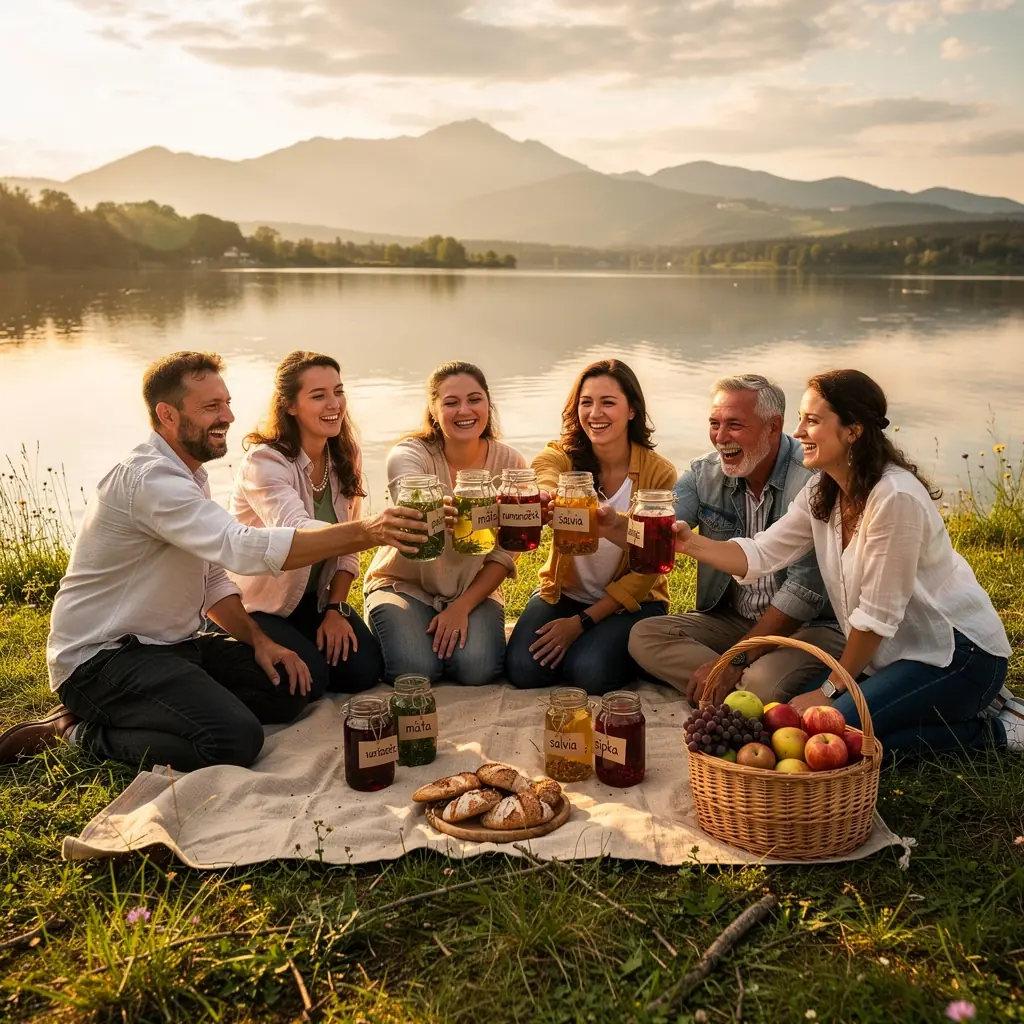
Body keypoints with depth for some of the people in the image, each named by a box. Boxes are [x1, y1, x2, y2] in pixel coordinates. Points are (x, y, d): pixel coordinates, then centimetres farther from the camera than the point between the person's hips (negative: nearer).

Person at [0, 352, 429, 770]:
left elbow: (214, 577, 15)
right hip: (102, 658, -10)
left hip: (171, 643, 10)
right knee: (236, 739, -28)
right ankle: (82, 732, -6)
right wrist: (363, 532, -36)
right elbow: (244, 548, -34)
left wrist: (259, 640, -1)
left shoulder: (189, 476, 12)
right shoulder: (150, 478, -21)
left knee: (291, 689, 0)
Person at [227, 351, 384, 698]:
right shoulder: (264, 461, -25)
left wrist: (336, 610, -9)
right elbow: (294, 531, -44)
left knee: (364, 669, -12)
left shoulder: (346, 457, -4)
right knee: (309, 679, -21)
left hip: (313, 598, 5)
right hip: (255, 603, -5)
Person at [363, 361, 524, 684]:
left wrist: (463, 606, -16)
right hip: (404, 584, -1)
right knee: (414, 670, -25)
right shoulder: (410, 454, -19)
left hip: (475, 589, 2)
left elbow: (504, 554, -5)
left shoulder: (510, 463, -10)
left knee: (477, 669, -24)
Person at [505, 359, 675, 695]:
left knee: (590, 672, -27)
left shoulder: (659, 474, -14)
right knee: (523, 668, -20)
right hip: (564, 591, 2)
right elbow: (544, 492, -38)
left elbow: (645, 571, -11)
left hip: (631, 600, -2)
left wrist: (582, 622, -16)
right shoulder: (559, 456, -11)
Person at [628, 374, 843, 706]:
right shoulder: (704, 474, 1)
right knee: (644, 636, -13)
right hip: (732, 619, 7)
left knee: (762, 686, -35)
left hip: (807, 626, -7)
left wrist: (736, 660, -23)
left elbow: (804, 589, -22)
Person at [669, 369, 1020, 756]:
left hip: (958, 652, -9)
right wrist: (691, 543, -18)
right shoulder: (821, 493, 1)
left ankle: (987, 730, -2)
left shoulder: (896, 497, -26)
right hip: (898, 649, 9)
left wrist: (831, 689, -12)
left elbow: (877, 614, -21)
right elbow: (760, 555, -2)